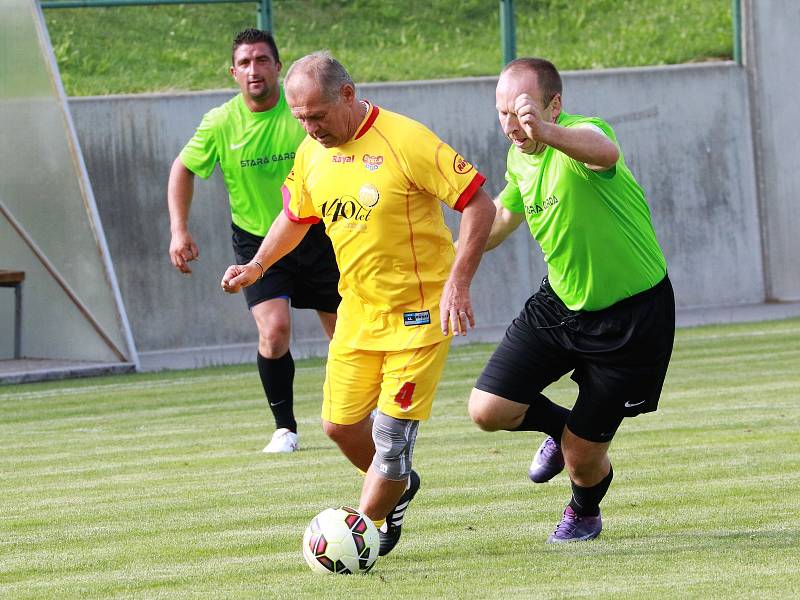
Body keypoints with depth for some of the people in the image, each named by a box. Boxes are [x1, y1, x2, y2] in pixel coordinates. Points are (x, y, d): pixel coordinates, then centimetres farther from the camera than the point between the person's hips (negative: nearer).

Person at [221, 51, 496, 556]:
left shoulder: (406, 141, -19)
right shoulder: (312, 153, 2)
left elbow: (479, 203, -18)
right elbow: (297, 216, 22)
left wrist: (458, 283, -25)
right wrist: (257, 265, 8)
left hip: (418, 314, -7)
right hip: (357, 311, 7)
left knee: (391, 435, -9)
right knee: (340, 424, 11)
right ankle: (398, 487, 38)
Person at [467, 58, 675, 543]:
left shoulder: (581, 134, -28)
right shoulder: (519, 159, -3)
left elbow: (605, 152, -56)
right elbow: (504, 216, 20)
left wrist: (548, 133, -76)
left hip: (633, 315, -6)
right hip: (559, 303, 6)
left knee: (582, 459, 1)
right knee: (488, 410, -6)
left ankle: (585, 513, 40)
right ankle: (559, 427, 29)